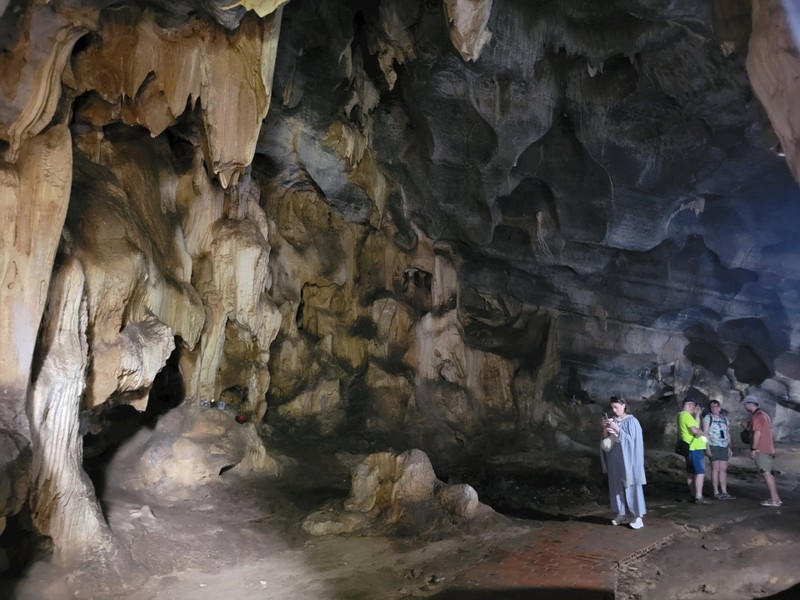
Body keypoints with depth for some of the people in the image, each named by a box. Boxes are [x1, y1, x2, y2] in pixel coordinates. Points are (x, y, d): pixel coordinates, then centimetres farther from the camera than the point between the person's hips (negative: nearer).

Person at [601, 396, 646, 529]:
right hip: (614, 458, 6)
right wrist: (605, 428, -9)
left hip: (627, 459, -6)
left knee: (631, 487, -3)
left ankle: (638, 517, 4)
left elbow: (632, 440, -15)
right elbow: (605, 439, 9)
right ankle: (622, 514, 18)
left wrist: (618, 430, -21)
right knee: (617, 486, 9)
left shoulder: (631, 421, -9)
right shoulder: (612, 420, 8)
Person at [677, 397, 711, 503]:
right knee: (700, 472, -10)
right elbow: (695, 430, -25)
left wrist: (696, 415, 13)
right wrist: (703, 434, -7)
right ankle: (699, 497, -12)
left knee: (691, 472, 14)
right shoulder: (686, 415, -17)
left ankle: (694, 495, 23)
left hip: (691, 448, 11)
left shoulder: (682, 415, 16)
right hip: (695, 448, -11)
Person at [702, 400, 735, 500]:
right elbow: (705, 433, -5)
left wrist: (729, 447, 14)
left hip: (724, 446, 5)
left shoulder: (724, 418, 16)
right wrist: (707, 447, -13)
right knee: (716, 468, -5)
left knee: (723, 469, 4)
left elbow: (727, 433, 19)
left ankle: (724, 492, 7)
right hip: (713, 445, -5)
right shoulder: (708, 418, 1)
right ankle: (716, 493, -1)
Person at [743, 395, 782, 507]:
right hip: (769, 449, 10)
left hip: (761, 450, -10)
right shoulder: (764, 414, 16)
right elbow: (770, 431, 20)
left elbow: (757, 433, -19)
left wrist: (753, 449, -14)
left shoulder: (756, 416, -15)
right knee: (769, 473, 14)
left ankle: (774, 500, -4)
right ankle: (775, 498, 18)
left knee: (766, 474, -6)